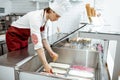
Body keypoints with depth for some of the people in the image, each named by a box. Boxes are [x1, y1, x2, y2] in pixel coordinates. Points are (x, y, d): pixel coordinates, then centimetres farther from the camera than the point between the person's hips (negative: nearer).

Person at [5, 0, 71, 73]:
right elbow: (37, 43, -40)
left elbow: (43, 38, -3)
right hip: (14, 37, -8)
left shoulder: (45, 18, -8)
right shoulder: (36, 17, -35)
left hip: (24, 38, 8)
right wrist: (46, 65, -40)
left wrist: (51, 52, -13)